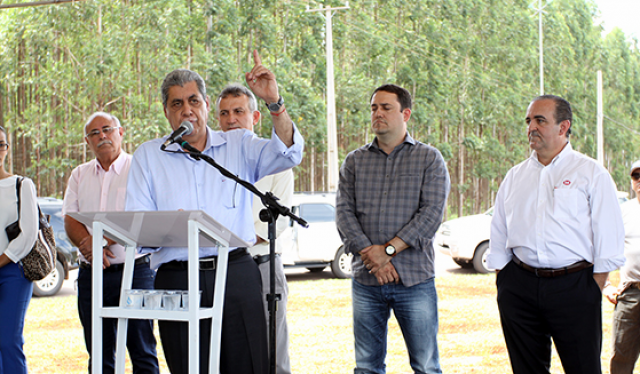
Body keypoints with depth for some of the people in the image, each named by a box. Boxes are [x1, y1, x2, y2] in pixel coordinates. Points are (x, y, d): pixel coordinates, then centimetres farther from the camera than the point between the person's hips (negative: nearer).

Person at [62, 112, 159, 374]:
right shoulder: (79, 175, 16)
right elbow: (70, 220, 6)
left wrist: (103, 240, -18)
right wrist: (90, 247, -13)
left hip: (133, 270, -5)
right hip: (90, 273, 5)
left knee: (142, 353, -5)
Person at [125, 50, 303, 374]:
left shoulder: (238, 145, 15)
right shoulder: (148, 156, 13)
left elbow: (287, 154, -2)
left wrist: (274, 103, -16)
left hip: (237, 272, 0)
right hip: (177, 280, 0)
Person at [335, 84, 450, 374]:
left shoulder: (429, 159, 4)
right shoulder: (355, 161, 12)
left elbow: (432, 212, -7)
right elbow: (344, 211, 2)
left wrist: (389, 250, -15)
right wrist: (370, 254, -13)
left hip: (414, 279, -2)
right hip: (365, 279, 3)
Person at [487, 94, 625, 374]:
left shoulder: (591, 173, 3)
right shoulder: (515, 176, 15)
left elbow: (608, 239, -1)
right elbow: (498, 237, 18)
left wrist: (595, 289, -8)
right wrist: (502, 283, 8)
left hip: (573, 286, -4)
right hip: (519, 286, 4)